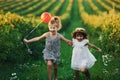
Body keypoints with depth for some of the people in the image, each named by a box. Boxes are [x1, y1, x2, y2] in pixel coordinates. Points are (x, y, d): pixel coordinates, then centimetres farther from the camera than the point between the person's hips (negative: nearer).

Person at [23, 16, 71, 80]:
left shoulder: (59, 36, -14)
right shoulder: (47, 34, -12)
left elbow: (66, 41, -7)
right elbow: (38, 38, -6)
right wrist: (28, 41, -5)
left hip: (55, 53, 1)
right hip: (48, 52, -1)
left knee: (55, 67, 13)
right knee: (49, 64, -22)